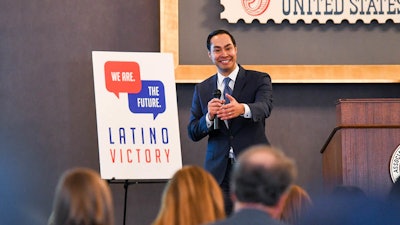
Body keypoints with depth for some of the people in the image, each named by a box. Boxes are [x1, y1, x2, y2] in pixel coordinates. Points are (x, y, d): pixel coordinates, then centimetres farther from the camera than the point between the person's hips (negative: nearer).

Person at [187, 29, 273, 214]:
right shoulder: (202, 90, 11)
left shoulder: (259, 80, 3)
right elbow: (193, 133, 7)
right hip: (219, 171, 2)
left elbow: (265, 107, -17)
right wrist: (209, 117, -15)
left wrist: (242, 109, -40)